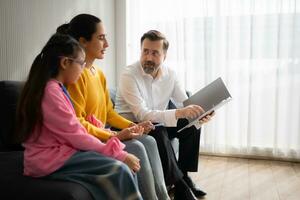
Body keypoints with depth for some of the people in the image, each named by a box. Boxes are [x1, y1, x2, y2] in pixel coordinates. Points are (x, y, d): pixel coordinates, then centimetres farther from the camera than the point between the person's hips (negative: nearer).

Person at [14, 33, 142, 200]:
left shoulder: (56, 88, 15)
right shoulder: (50, 91, -16)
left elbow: (72, 130, 9)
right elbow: (75, 136, -18)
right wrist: (119, 155, -14)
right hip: (49, 160, -9)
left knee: (125, 166, -8)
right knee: (117, 169, -23)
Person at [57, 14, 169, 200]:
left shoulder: (99, 74, 11)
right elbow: (76, 123, -20)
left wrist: (132, 126, -1)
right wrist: (114, 136, -22)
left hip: (102, 135, 8)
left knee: (149, 141, -7)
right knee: (136, 148, -21)